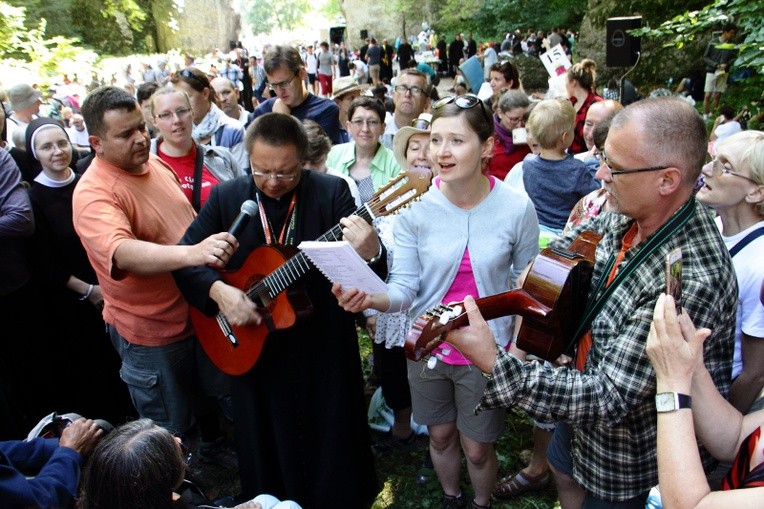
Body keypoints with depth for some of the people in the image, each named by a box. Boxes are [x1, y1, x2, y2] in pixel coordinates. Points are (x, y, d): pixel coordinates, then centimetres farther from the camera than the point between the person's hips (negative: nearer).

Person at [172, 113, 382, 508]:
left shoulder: (332, 192, -11)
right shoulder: (226, 197, -4)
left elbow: (369, 278, -16)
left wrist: (370, 253, -39)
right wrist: (218, 290, -21)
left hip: (323, 349, -2)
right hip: (251, 350, 2)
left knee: (332, 444, 16)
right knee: (266, 450, 21)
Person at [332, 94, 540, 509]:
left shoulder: (517, 208, -15)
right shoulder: (415, 207, -14)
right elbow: (404, 287, -12)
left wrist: (518, 350, -7)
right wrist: (371, 299, -33)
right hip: (428, 345, 2)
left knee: (477, 447, 15)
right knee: (440, 435, 22)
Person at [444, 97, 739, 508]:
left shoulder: (692, 282, -39)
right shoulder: (631, 216, -14)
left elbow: (610, 397, -37)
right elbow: (594, 229, 13)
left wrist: (494, 365, -42)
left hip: (633, 453, -7)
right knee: (565, 472, 31)